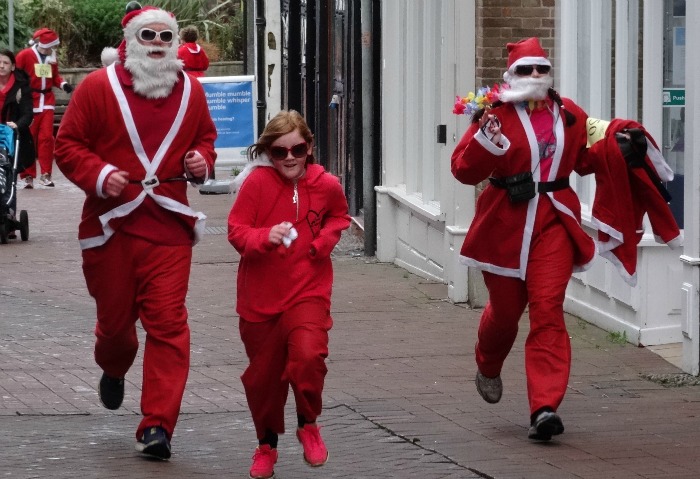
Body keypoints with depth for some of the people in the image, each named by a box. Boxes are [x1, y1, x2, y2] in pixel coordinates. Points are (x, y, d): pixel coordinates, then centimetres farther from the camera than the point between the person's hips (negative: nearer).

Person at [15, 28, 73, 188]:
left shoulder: (51, 58, 10)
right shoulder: (25, 55, -8)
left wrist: (63, 84, 0)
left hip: (47, 101, 5)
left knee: (46, 137, -2)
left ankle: (46, 174, 3)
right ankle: (28, 175, 6)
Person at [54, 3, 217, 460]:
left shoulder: (190, 91, 7)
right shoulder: (98, 87, -4)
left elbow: (206, 136, 24)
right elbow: (68, 144, 0)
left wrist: (203, 159, 2)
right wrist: (98, 175, -15)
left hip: (169, 226, 1)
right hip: (111, 224, -1)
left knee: (168, 322, -9)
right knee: (115, 316, 11)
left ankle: (158, 426, -8)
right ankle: (114, 369, 49)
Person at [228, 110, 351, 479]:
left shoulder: (326, 185, -3)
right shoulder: (257, 181, -11)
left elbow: (339, 216, 19)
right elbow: (236, 231, -12)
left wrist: (326, 238, -1)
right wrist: (266, 236, -31)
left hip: (308, 290, 0)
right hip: (261, 293, 0)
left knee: (308, 357, -22)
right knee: (263, 375, 10)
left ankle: (308, 424, 5)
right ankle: (266, 444, 32)